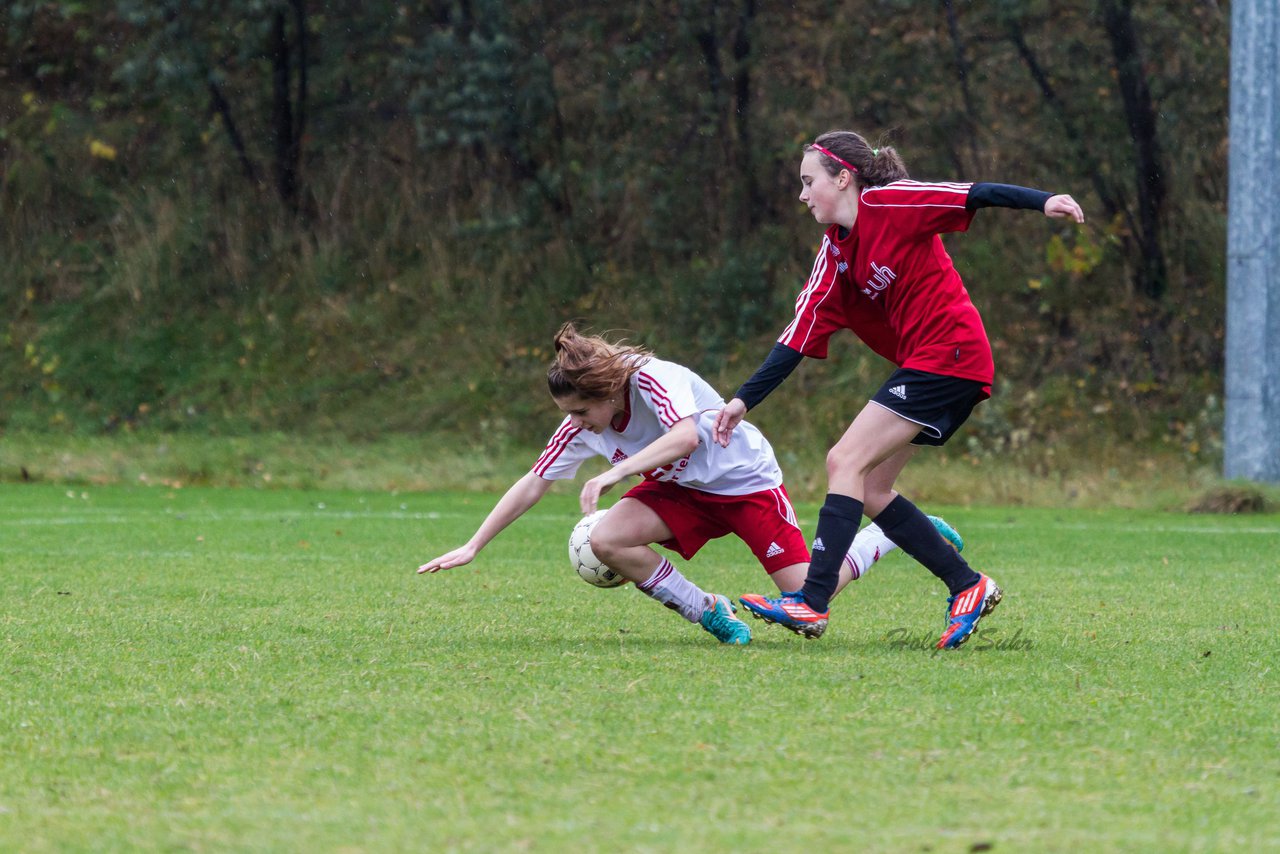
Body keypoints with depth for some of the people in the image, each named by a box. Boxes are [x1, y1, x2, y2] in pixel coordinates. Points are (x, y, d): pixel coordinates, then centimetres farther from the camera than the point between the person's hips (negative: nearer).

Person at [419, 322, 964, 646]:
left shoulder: (652, 378, -30)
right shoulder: (581, 425, -10)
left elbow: (687, 434, -48)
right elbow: (534, 484, -5)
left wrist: (615, 472, -55)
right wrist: (472, 547, -9)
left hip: (745, 480, -6)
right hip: (683, 490, 6)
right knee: (606, 540, -21)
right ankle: (713, 616, -5)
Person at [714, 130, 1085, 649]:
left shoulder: (889, 204, -7)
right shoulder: (833, 256, 14)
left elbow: (977, 196, -13)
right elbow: (799, 338, 11)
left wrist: (1043, 202, -28)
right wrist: (745, 400, 4)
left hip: (949, 356, -9)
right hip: (922, 367, 9)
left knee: (845, 462, -14)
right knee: (869, 491, 6)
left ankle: (812, 604, -18)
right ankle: (967, 587, 13)